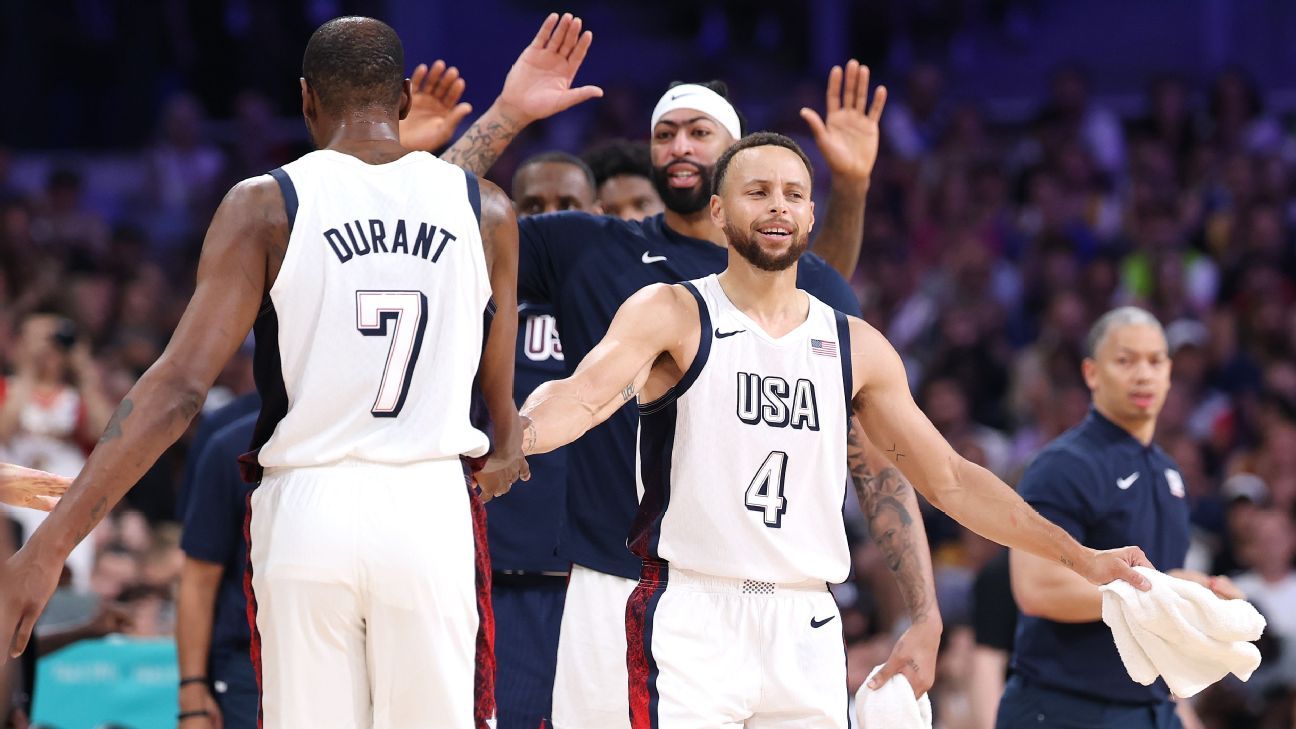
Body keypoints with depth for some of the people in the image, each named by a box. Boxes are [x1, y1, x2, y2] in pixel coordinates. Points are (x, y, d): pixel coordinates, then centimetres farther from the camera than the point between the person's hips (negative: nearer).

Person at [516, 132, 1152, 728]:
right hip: (692, 617, -4)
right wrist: (513, 436, -42)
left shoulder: (855, 346, 13)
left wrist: (1081, 558, 15)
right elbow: (583, 399, -19)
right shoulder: (671, 315, 0)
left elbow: (949, 480, 18)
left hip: (806, 625, 4)